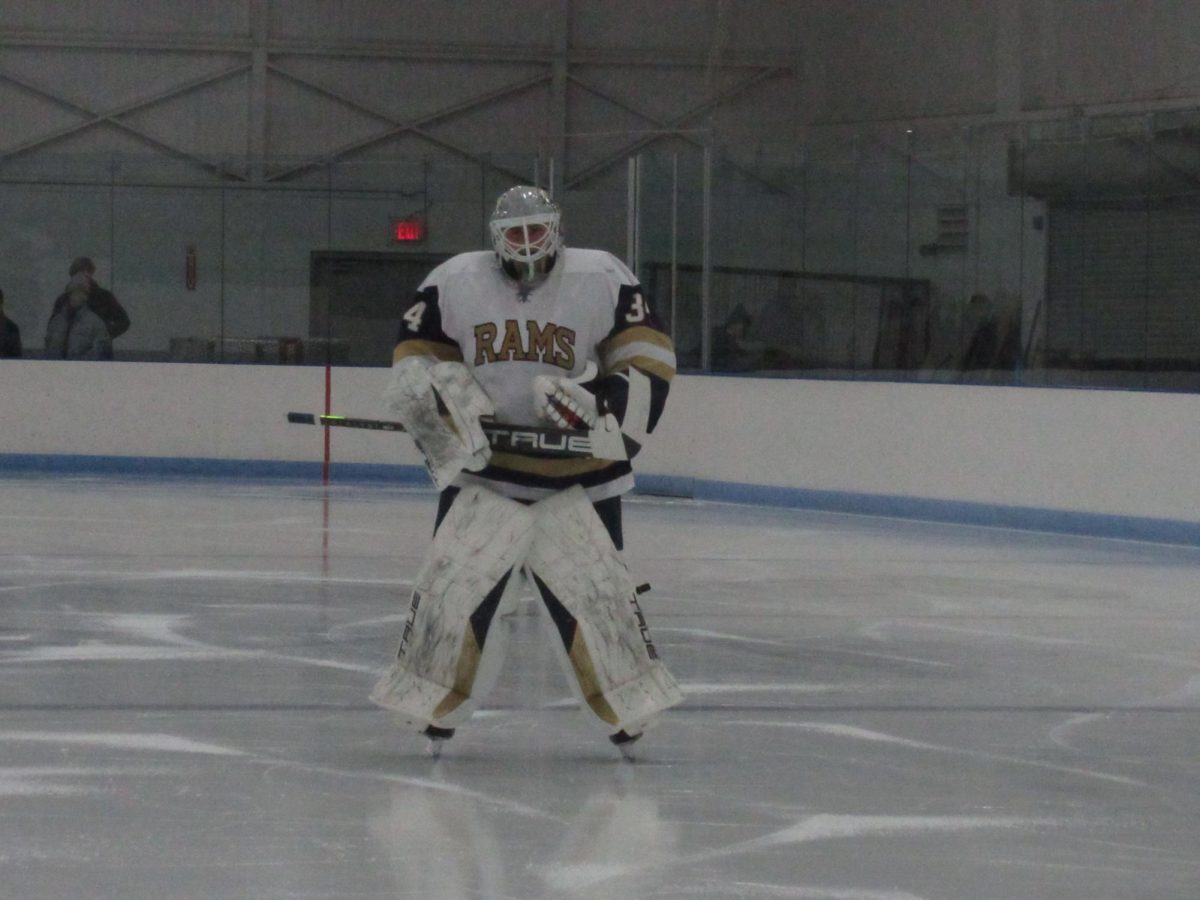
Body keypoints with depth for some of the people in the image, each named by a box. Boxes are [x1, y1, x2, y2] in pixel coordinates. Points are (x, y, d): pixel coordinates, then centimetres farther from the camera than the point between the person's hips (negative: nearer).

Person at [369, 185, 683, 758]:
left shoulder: (603, 281, -5)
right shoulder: (454, 283, -1)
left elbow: (648, 357, -2)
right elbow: (414, 360, 5)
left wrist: (599, 403, -16)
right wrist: (448, 408, -11)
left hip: (577, 472, -1)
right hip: (482, 465, 1)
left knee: (595, 588, -3)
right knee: (455, 580, -4)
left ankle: (630, 710, 9)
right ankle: (431, 705, 6)